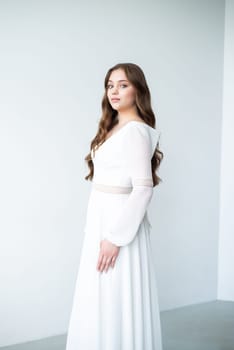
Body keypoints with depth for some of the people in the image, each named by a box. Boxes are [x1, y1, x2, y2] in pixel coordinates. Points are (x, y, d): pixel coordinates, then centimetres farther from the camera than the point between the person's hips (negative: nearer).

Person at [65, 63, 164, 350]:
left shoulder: (135, 131, -14)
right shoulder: (113, 128, 14)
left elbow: (143, 189, -20)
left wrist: (116, 237, -22)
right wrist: (102, 233, 16)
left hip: (119, 223, -9)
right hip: (101, 222, 9)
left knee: (116, 305, -2)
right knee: (99, 303, 14)